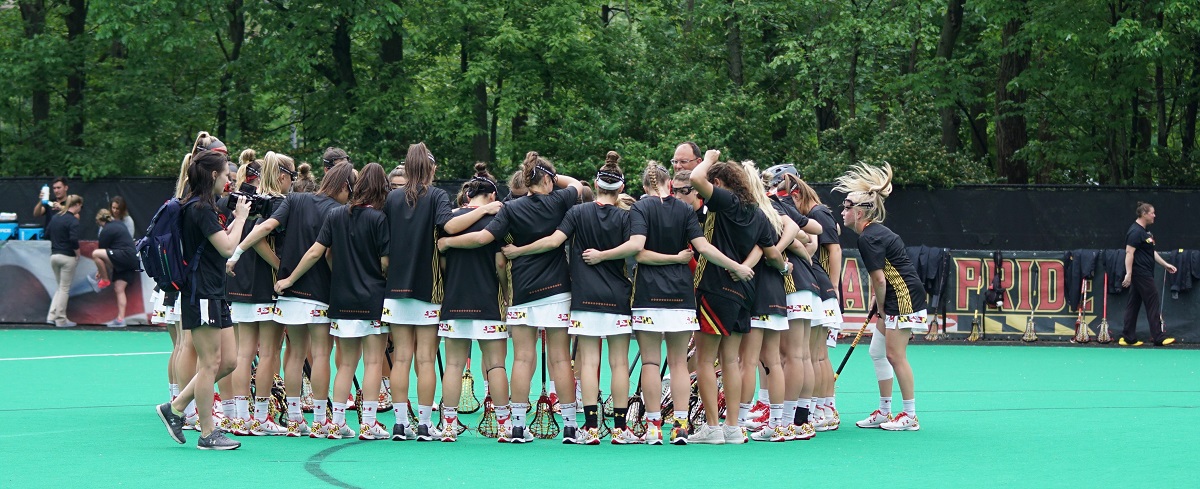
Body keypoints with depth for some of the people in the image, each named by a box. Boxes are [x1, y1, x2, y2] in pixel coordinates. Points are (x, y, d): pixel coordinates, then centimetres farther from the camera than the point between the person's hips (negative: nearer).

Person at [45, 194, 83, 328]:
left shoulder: (55, 217, 8)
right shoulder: (73, 221, -14)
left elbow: (47, 235, 13)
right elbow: (74, 241, -21)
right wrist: (78, 254, -7)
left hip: (54, 255, 7)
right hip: (67, 257, -7)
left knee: (60, 287, 18)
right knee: (65, 289, 3)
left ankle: (51, 316, 9)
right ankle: (61, 320, 7)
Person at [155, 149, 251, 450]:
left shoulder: (201, 207, 16)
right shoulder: (201, 209, -15)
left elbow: (221, 241, 22)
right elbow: (227, 247, -19)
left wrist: (237, 218, 14)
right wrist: (241, 217, -6)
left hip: (214, 294, 10)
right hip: (201, 295, -10)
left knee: (229, 360, 9)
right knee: (210, 363, -5)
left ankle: (175, 408, 17)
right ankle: (208, 434, 2)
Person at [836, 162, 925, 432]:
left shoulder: (868, 239, -19)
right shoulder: (874, 232, 12)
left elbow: (880, 279, -19)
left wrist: (881, 308, -5)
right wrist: (876, 302, 13)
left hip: (904, 298, -10)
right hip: (894, 300, 10)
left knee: (895, 355, -6)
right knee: (877, 352, 13)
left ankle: (910, 415, 0)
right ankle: (883, 412, 19)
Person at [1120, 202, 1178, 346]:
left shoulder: (1144, 231, 17)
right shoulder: (1135, 231, -15)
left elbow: (1151, 252, 23)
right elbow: (1129, 253, -22)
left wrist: (1165, 264, 20)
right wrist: (1128, 274, -27)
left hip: (1144, 274, 11)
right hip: (1141, 274, -11)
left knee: (1134, 305, 9)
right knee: (1153, 303, -6)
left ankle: (1128, 338, 10)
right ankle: (1159, 337, -3)